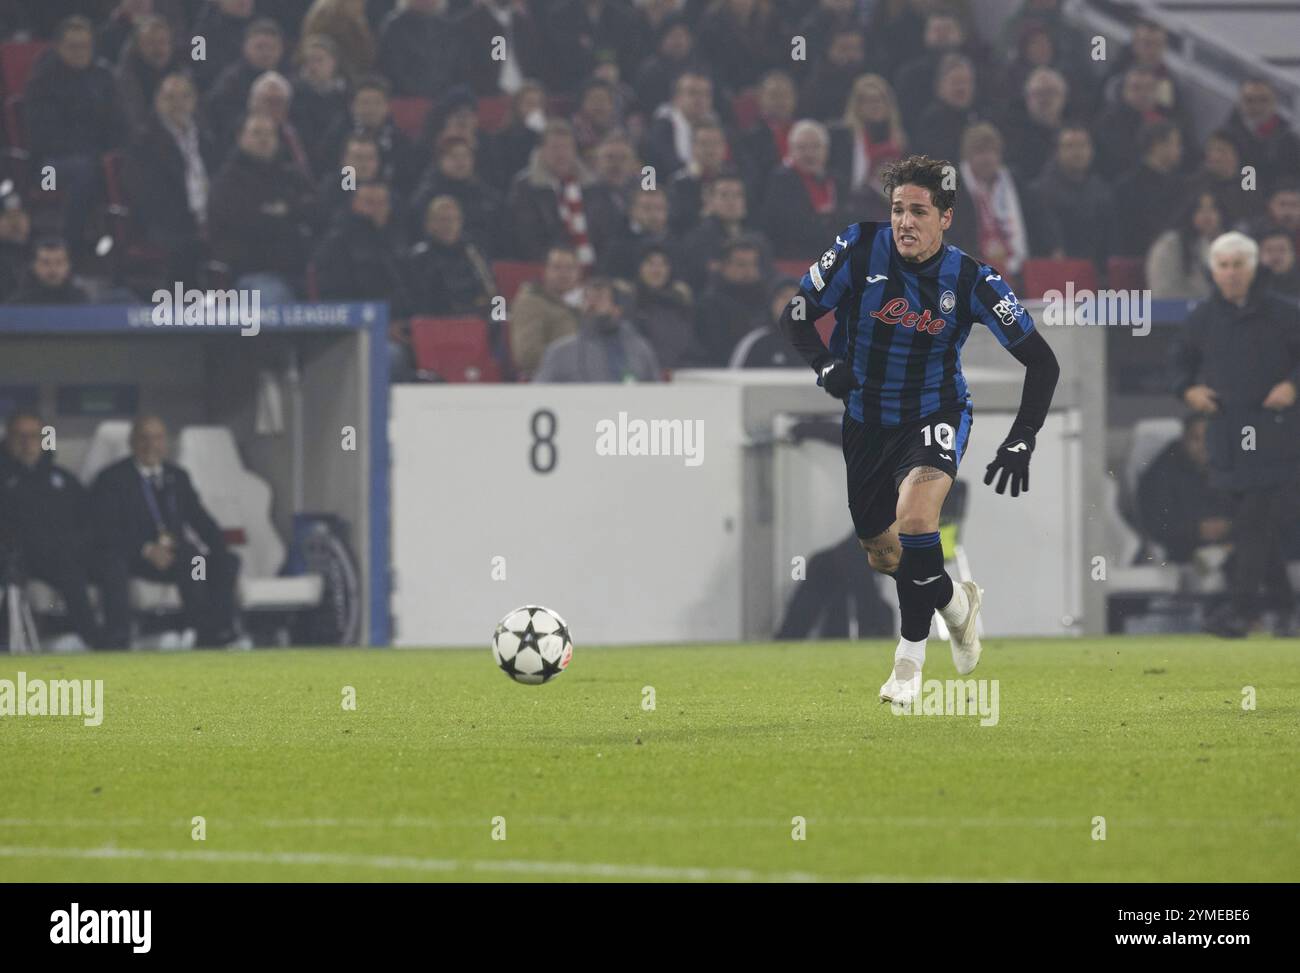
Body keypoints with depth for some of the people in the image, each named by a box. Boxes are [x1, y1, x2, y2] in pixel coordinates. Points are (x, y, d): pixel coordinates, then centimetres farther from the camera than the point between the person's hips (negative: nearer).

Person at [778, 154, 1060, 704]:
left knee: (914, 514, -30)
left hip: (935, 417, -3)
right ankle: (954, 602, 45)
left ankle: (911, 656, -16)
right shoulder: (860, 249, -15)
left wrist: (1021, 441, -21)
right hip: (865, 422, 3)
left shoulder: (971, 280, -17)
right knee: (880, 553, 13)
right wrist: (824, 365, -26)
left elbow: (1041, 360, -11)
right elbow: (795, 316, -5)